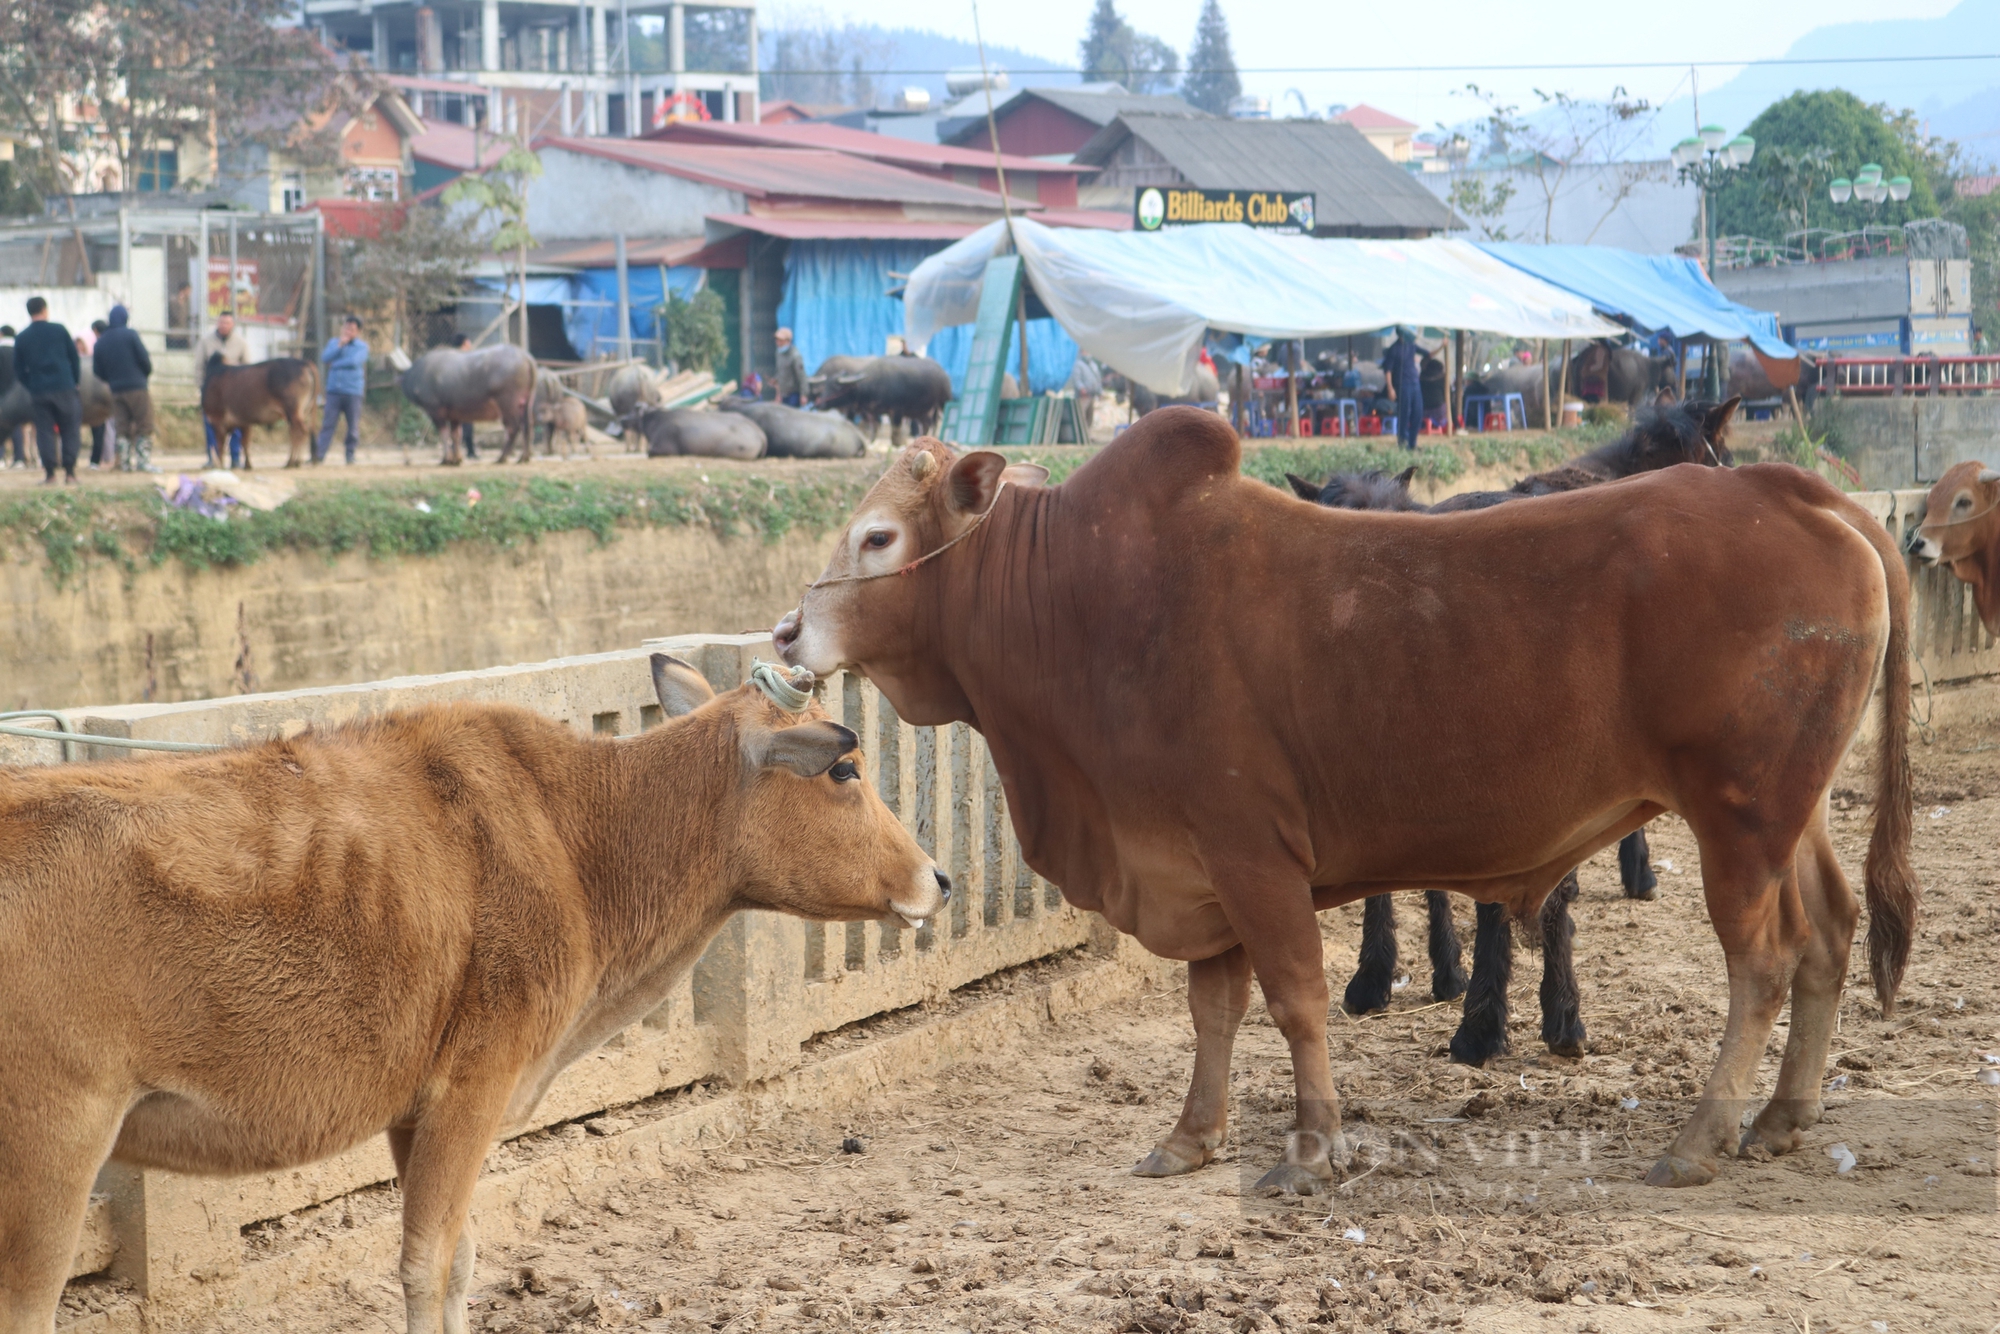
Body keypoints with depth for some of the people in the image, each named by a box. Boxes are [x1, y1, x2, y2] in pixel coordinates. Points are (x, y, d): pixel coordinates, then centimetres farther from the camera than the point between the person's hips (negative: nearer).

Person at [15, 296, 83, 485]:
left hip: (38, 391, 1)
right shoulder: (59, 330, 0)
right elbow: (74, 358, 3)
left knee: (45, 432, 5)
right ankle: (69, 471, 0)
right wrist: (75, 381, 13)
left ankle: (49, 473, -1)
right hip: (64, 388, -1)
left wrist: (30, 387, 15)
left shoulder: (22, 338, 4)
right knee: (69, 429, 5)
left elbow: (18, 370, 6)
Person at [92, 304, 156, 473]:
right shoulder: (130, 334, -5)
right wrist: (146, 376, 10)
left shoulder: (100, 342, 9)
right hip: (137, 387, -4)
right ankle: (143, 461, -7)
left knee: (121, 428, 7)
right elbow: (145, 359, -8)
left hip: (116, 390, 5)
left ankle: (125, 463, 4)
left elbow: (97, 370, 8)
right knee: (144, 427, 0)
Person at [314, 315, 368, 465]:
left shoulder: (361, 346, 4)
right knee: (328, 423, -3)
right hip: (334, 390, 2)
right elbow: (325, 358, 1)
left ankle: (350, 454, 14)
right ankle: (319, 454, -5)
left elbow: (354, 361, -13)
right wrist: (339, 346, -7)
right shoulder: (334, 342, 14)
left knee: (353, 426, 1)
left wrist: (335, 364, -4)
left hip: (353, 391, -2)